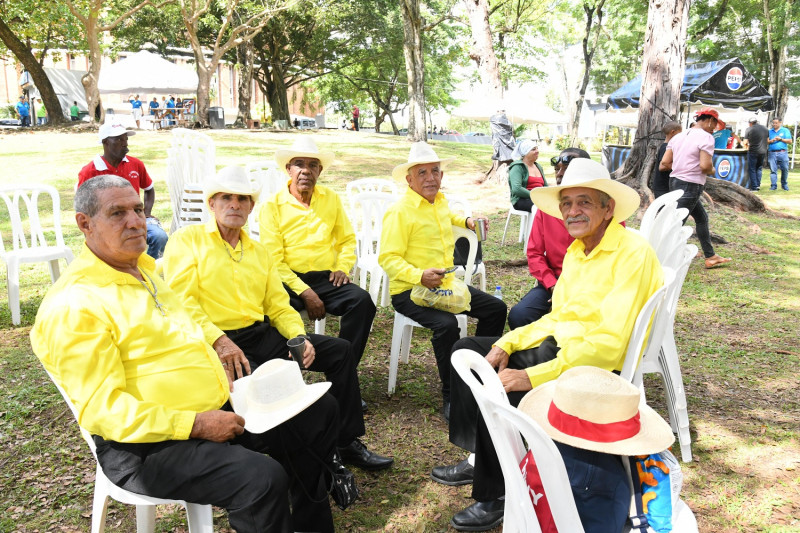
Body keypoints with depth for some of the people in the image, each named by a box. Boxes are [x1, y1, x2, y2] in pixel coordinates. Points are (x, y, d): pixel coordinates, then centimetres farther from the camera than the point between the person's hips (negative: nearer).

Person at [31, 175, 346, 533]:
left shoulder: (144, 270, 12)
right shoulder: (72, 306, -17)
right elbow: (102, 409, -22)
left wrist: (220, 380, 8)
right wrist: (196, 424, -26)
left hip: (219, 408, 10)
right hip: (148, 447, -9)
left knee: (320, 411, 10)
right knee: (263, 478, -32)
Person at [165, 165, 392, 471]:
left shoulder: (260, 252, 20)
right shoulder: (188, 240, 1)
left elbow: (279, 307, 16)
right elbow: (180, 301, -11)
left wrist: (299, 337, -4)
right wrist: (219, 340, -23)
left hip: (261, 334, 7)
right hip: (214, 341, -6)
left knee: (341, 351, -2)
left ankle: (347, 443, 7)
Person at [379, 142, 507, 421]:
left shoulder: (440, 201, 10)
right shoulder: (400, 212, -16)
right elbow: (388, 258, -21)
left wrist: (466, 221, 22)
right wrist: (420, 276, -34)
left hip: (445, 284, 8)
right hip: (410, 292, -8)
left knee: (496, 309, 2)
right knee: (446, 324, -33)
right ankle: (450, 397, -15)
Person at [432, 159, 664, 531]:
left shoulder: (633, 254, -19)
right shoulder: (576, 250, 10)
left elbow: (609, 344, -26)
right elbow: (557, 317, 13)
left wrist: (532, 376, -29)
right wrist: (505, 344, -2)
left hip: (597, 366, -9)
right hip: (557, 346, 9)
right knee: (467, 351, 7)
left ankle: (495, 496, -1)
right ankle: (479, 458, 15)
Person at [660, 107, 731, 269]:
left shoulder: (678, 136, 10)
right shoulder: (706, 137, -11)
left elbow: (664, 164, 5)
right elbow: (705, 166, -22)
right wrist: (713, 171, 0)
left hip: (675, 181, 9)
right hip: (690, 186, -9)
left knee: (702, 218, 22)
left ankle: (710, 257, 31)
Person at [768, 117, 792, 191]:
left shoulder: (785, 131, 11)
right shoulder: (769, 132, 17)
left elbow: (790, 141, 4)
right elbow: (766, 142, 11)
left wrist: (781, 139, -8)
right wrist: (771, 141, -8)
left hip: (783, 153, -1)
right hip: (772, 154, 1)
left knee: (785, 169, 0)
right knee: (773, 170, -5)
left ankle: (784, 185, 12)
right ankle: (773, 185, -3)